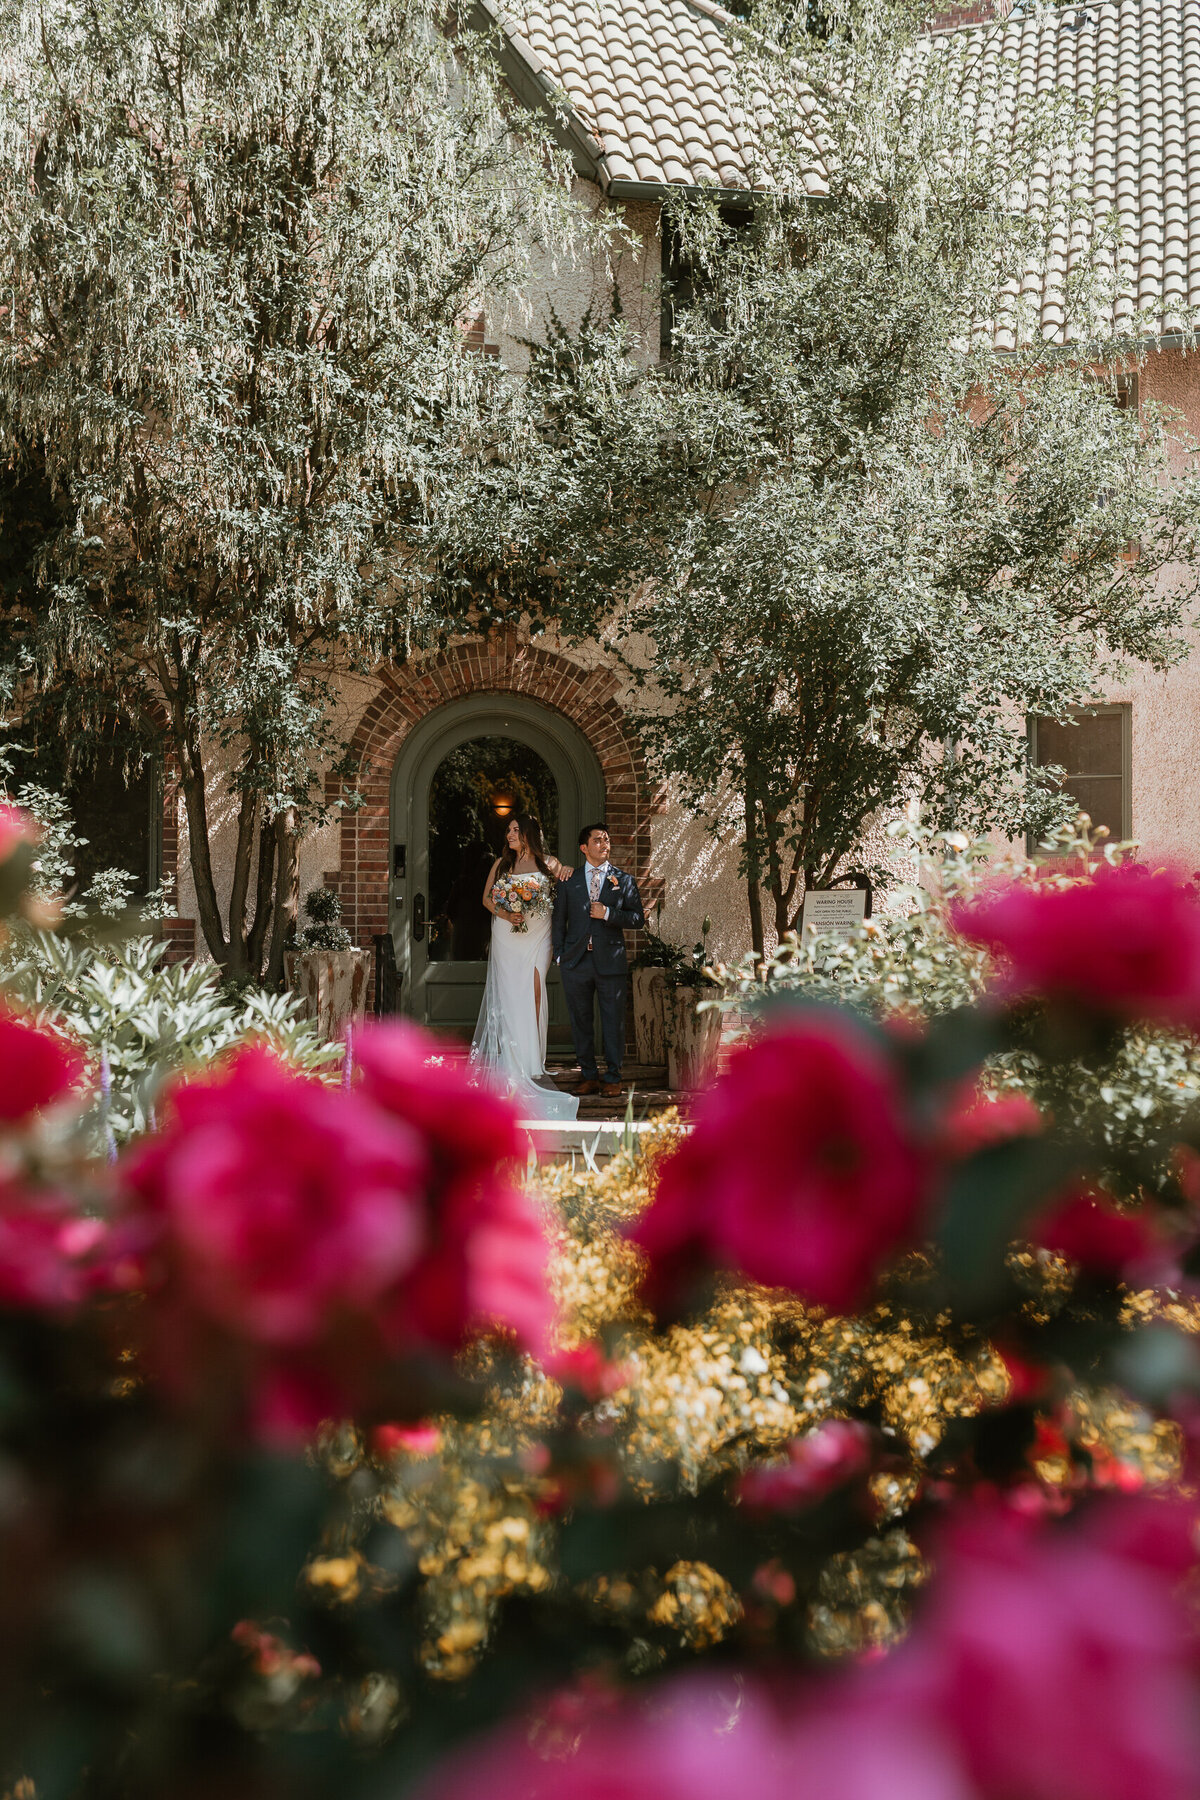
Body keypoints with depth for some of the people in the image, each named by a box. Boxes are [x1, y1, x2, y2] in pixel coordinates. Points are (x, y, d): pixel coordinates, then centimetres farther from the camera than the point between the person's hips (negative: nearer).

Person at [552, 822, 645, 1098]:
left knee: (613, 1022, 0)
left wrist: (608, 914, -11)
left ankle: (613, 1078, 9)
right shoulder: (569, 881, 10)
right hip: (576, 961, 2)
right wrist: (559, 954, 4)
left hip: (610, 960, -2)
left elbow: (639, 920, 2)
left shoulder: (623, 880, 7)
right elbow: (559, 920, 14)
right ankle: (589, 1076, 15)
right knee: (580, 1022, 6)